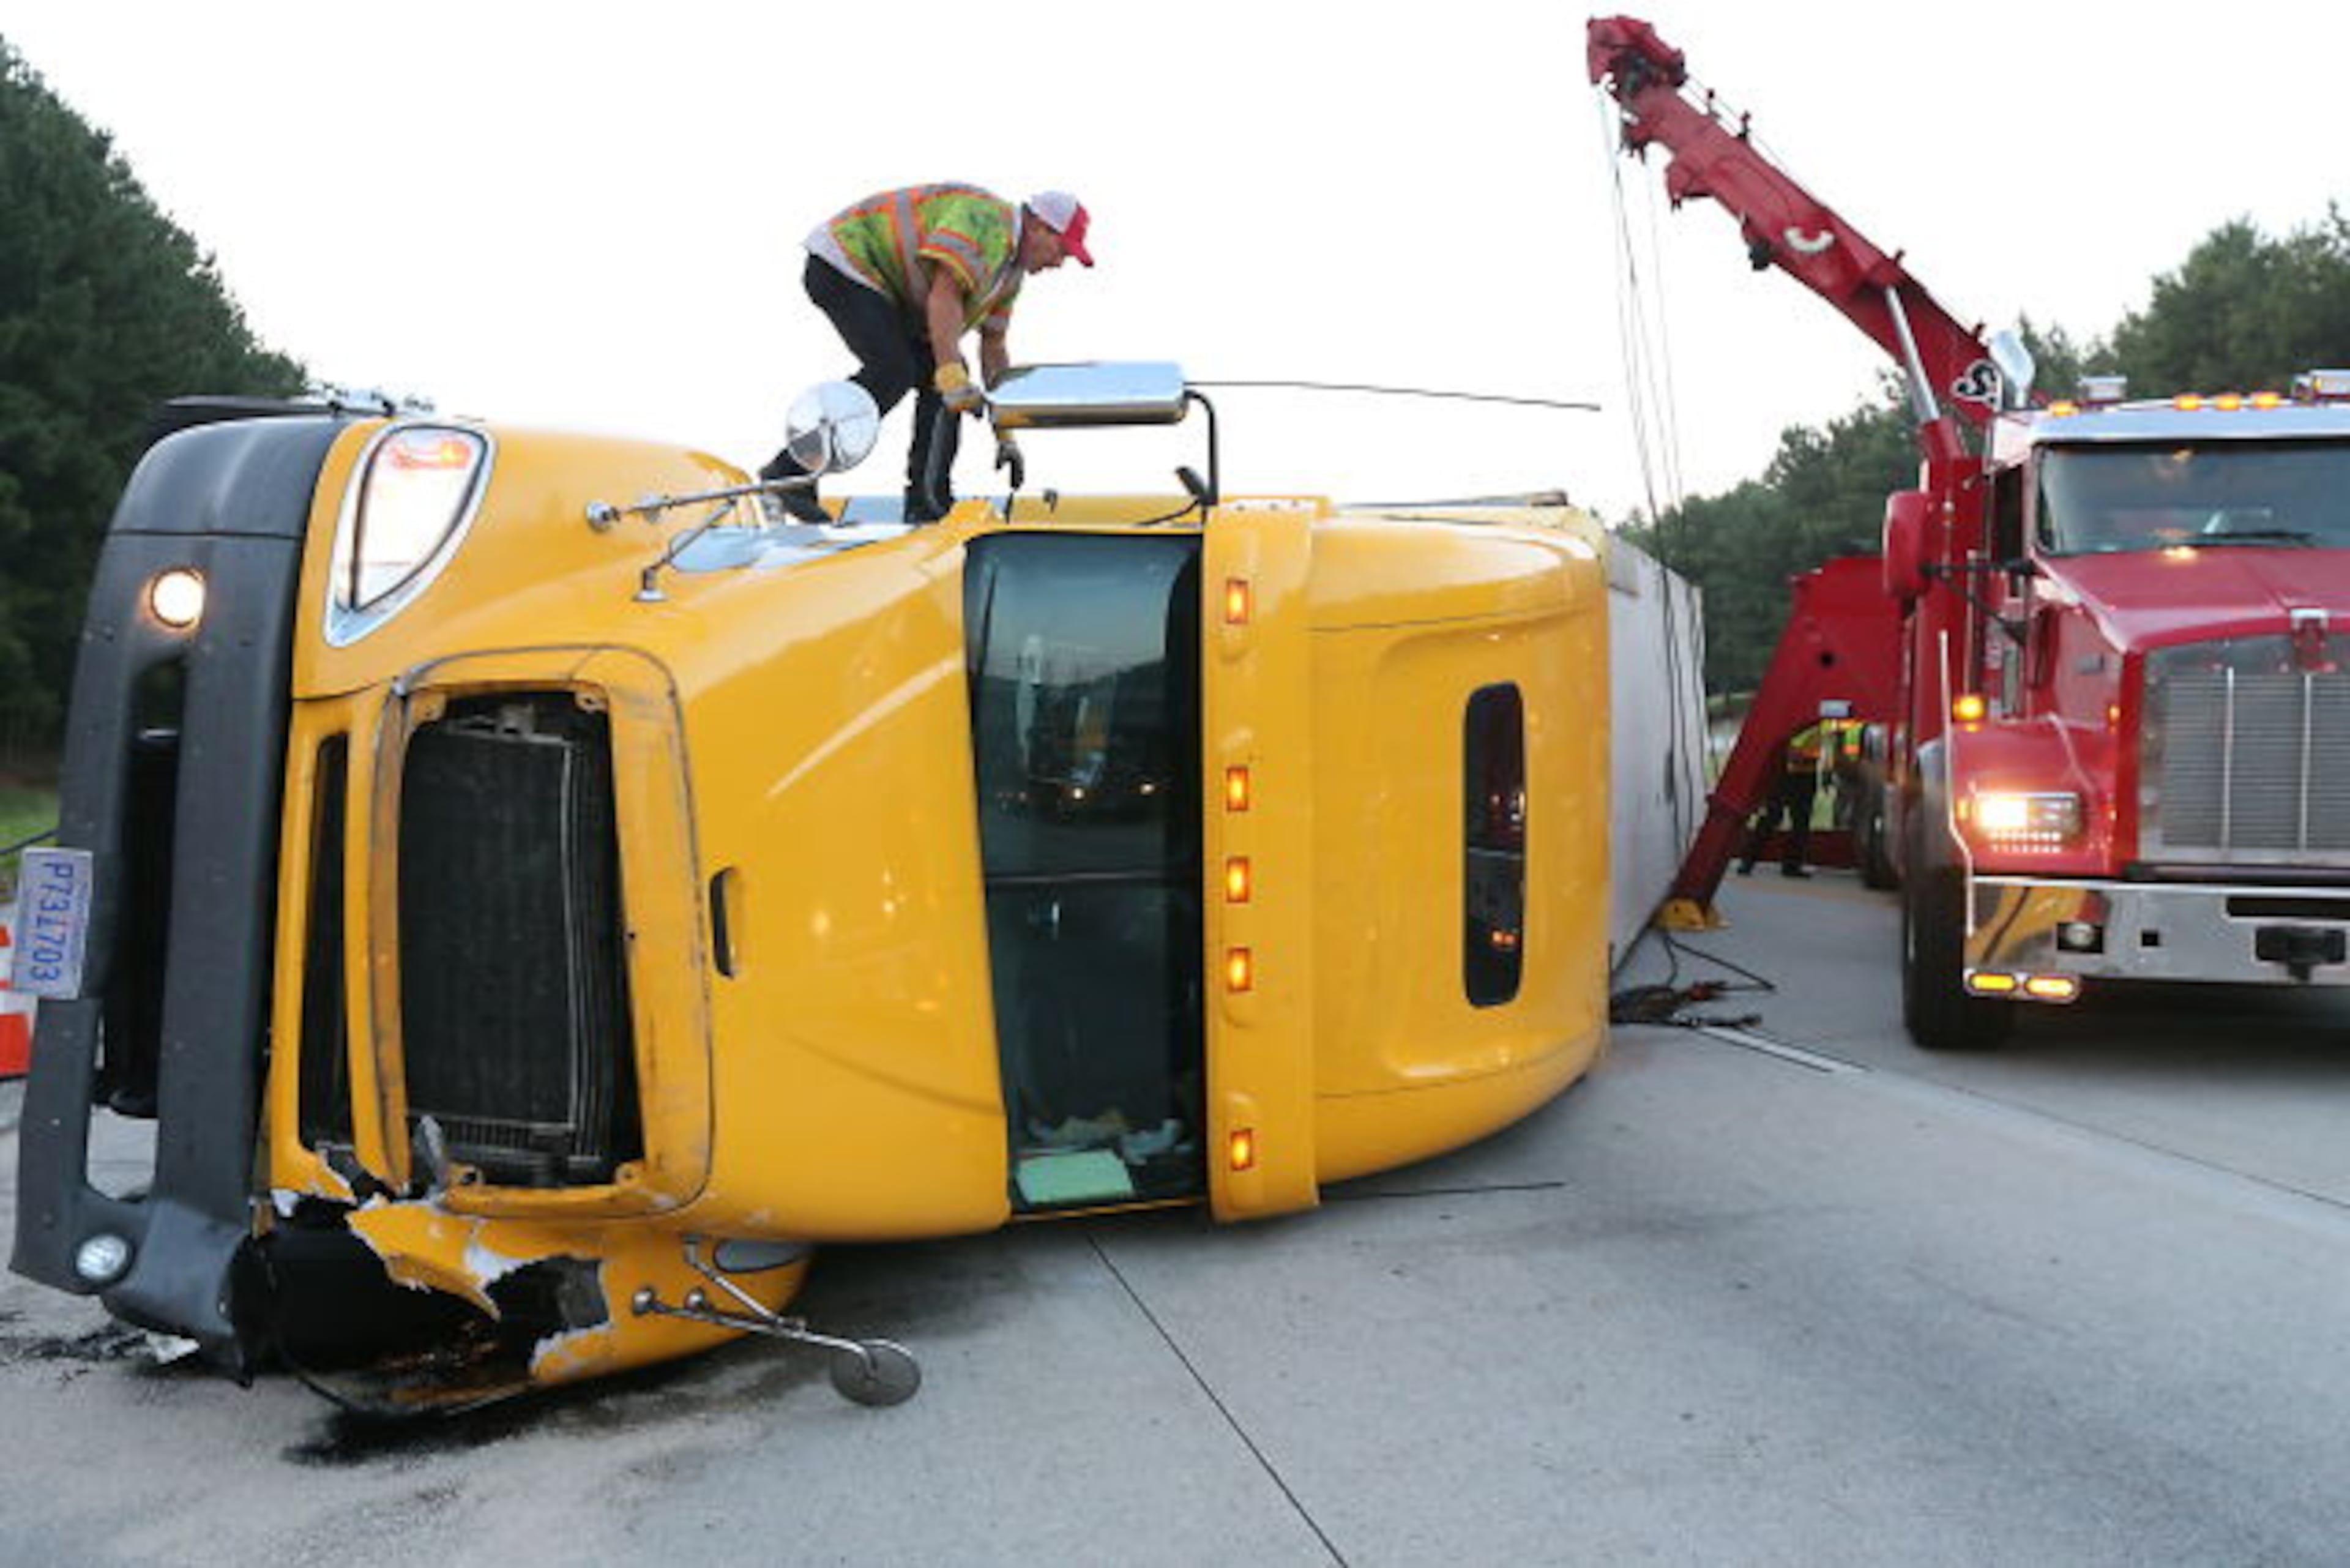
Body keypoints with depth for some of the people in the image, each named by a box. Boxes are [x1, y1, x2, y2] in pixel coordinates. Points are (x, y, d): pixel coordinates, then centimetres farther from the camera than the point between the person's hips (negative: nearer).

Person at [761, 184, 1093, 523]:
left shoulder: (1011, 269, 9)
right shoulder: (983, 220, -22)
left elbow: (993, 348, 12)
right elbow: (943, 295, -32)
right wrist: (952, 374, -39)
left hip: (887, 289, 10)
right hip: (841, 264, -10)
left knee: (940, 380, 1)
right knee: (893, 371, -25)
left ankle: (928, 503, 2)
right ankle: (790, 472, -25)